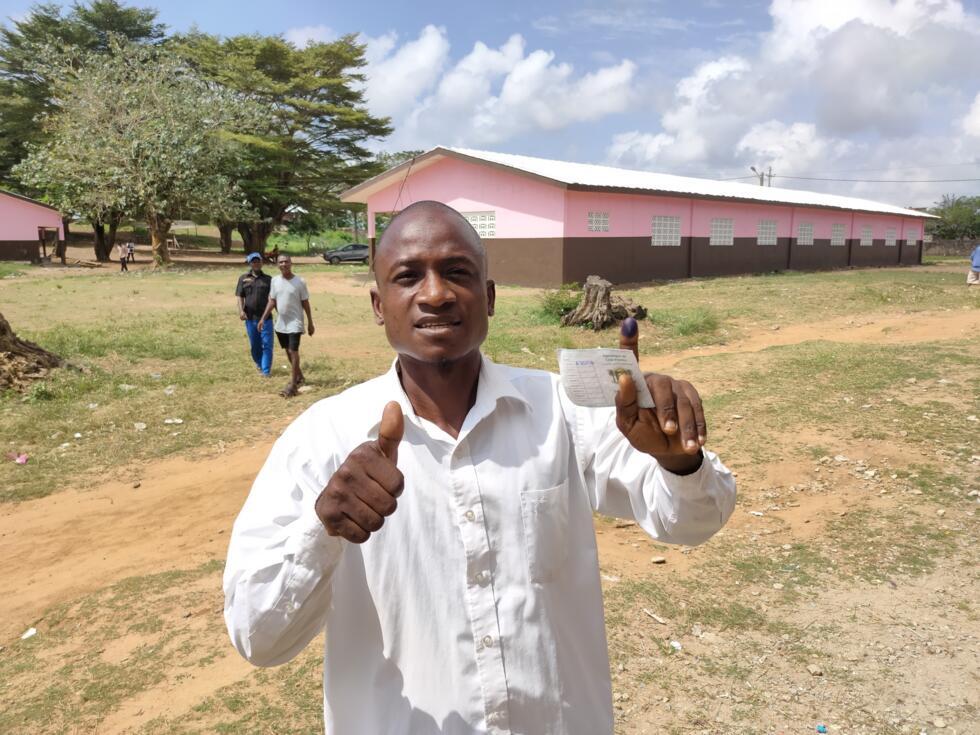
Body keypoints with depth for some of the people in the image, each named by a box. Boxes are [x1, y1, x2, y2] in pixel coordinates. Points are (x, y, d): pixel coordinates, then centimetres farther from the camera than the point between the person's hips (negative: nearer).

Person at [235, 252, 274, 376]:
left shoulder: (268, 279, 7)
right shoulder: (243, 278, 8)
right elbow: (239, 296, 3)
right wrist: (241, 310, -11)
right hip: (250, 317, 1)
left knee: (267, 344, -6)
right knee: (255, 344, 12)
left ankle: (266, 370, -2)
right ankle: (259, 364, 32)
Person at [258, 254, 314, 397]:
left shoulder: (300, 282, -9)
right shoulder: (275, 281, 3)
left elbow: (305, 303, -4)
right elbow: (272, 302, 9)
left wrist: (310, 323, -3)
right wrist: (263, 318, 2)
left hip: (295, 323, -5)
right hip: (280, 323, 5)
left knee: (293, 351, -11)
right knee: (288, 351, 15)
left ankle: (292, 384, -10)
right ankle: (299, 376, 33)